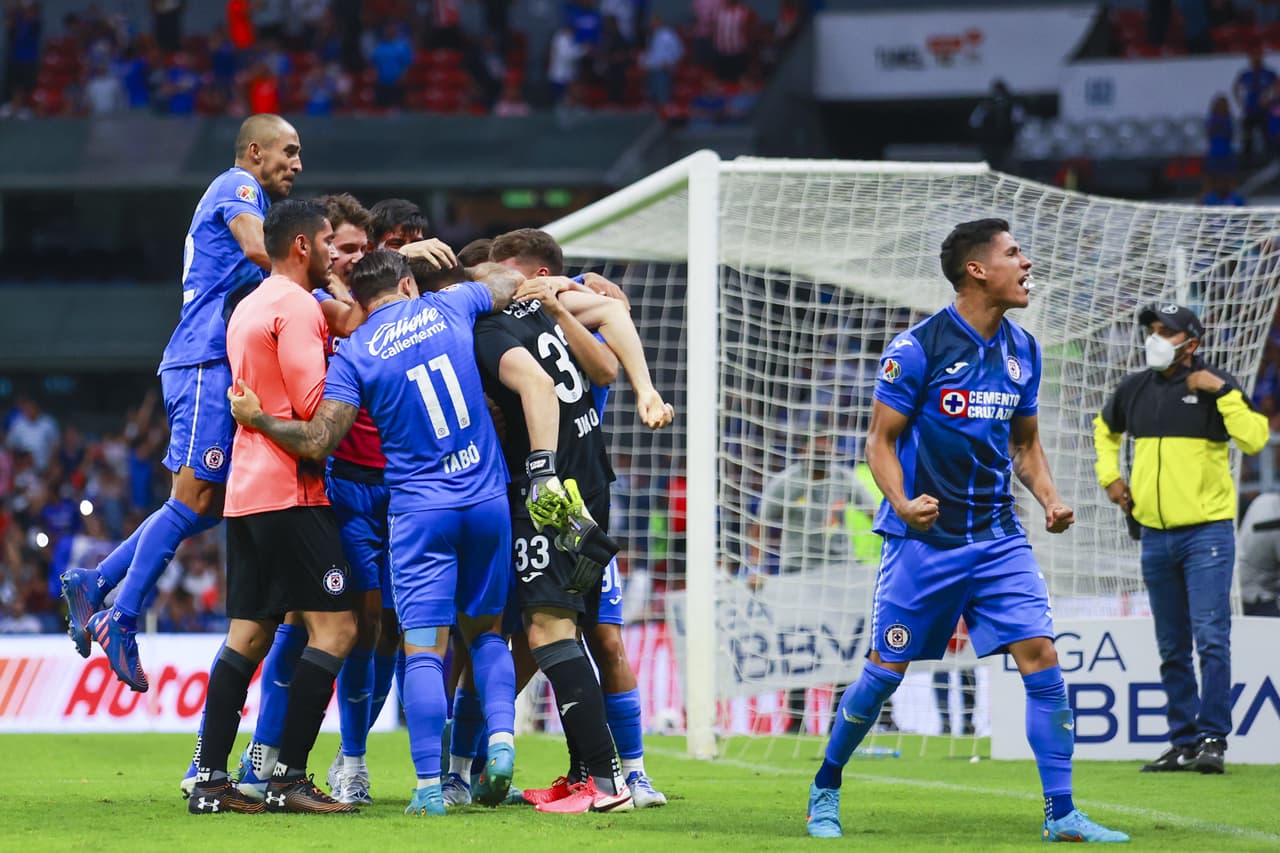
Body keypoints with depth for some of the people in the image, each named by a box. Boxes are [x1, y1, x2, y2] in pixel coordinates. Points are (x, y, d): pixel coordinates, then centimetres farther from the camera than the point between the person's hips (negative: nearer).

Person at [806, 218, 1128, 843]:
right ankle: (825, 792, 22)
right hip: (923, 536, -4)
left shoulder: (1021, 349, 8)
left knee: (1041, 658, -9)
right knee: (886, 669, 1)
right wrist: (902, 504, -22)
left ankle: (1060, 814, -5)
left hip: (998, 537, 4)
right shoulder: (918, 347, -10)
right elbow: (880, 441, -5)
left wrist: (1049, 499, 1)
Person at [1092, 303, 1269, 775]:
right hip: (1155, 536, 5)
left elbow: (1253, 439, -19)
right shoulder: (1134, 389, 9)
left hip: (1207, 532, -5)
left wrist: (1222, 391, -21)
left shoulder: (1215, 386, -5)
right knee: (1172, 648, 9)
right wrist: (1110, 476, 18)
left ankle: (1212, 739, -8)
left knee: (1211, 639, -12)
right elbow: (1105, 428, 30)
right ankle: (1183, 743, 15)